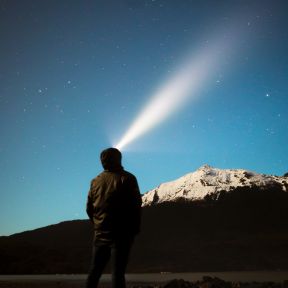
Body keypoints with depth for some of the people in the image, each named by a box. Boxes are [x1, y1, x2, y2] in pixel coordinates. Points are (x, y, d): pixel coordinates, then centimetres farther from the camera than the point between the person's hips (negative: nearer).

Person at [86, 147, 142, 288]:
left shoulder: (96, 181, 8)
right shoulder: (127, 178, -6)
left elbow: (89, 208, 10)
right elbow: (136, 205, -10)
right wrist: (135, 229, 0)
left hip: (100, 233, 5)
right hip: (121, 233, -4)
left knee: (94, 270, 14)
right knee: (117, 271, -3)